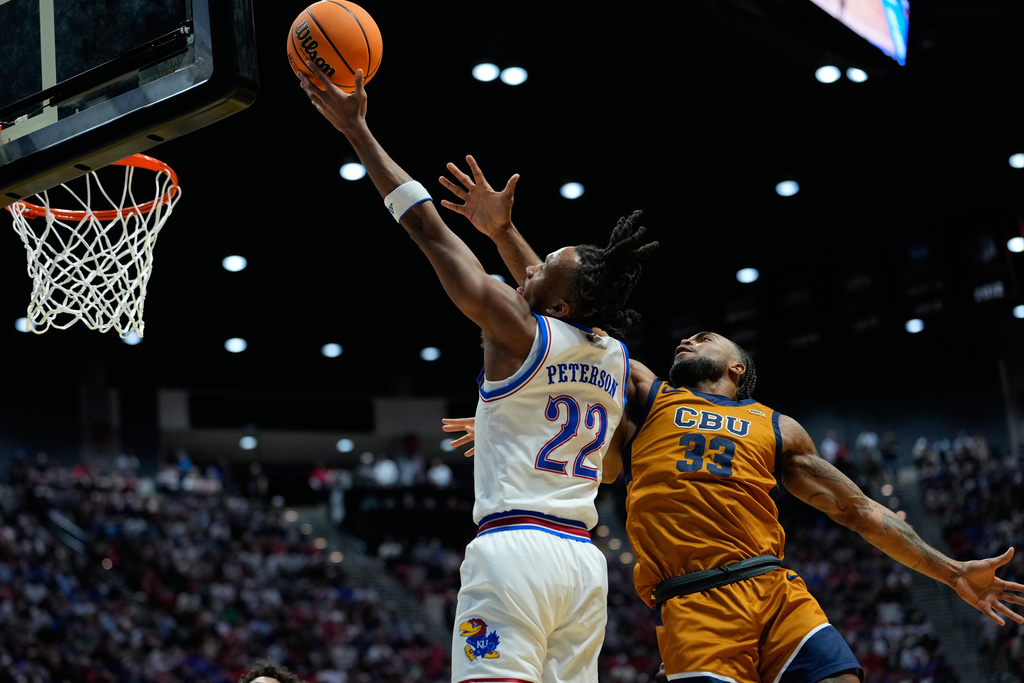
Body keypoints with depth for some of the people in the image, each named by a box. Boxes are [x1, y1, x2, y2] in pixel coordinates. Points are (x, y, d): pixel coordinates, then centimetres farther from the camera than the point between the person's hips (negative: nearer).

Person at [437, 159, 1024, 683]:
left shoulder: (777, 429, 23)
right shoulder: (648, 396, 21)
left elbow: (856, 508, 22)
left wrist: (952, 572, 17)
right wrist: (504, 232, 10)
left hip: (777, 592, 2)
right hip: (692, 606, -2)